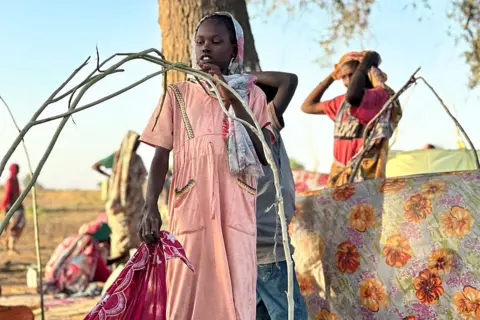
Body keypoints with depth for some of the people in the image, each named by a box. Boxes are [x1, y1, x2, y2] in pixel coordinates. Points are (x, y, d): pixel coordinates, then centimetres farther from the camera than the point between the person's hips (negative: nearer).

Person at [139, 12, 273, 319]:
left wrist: (232, 98, -8)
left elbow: (265, 154, -3)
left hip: (236, 215, 0)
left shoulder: (252, 95, 9)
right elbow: (161, 156, 5)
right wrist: (150, 207, -10)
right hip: (190, 213, 0)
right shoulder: (178, 94, 9)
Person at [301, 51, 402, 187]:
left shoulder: (381, 95, -9)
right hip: (340, 178, 8)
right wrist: (332, 76, 17)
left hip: (363, 179, -8)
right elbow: (307, 107, 22)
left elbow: (353, 96, -31)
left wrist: (365, 64, -14)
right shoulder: (343, 101, 15)